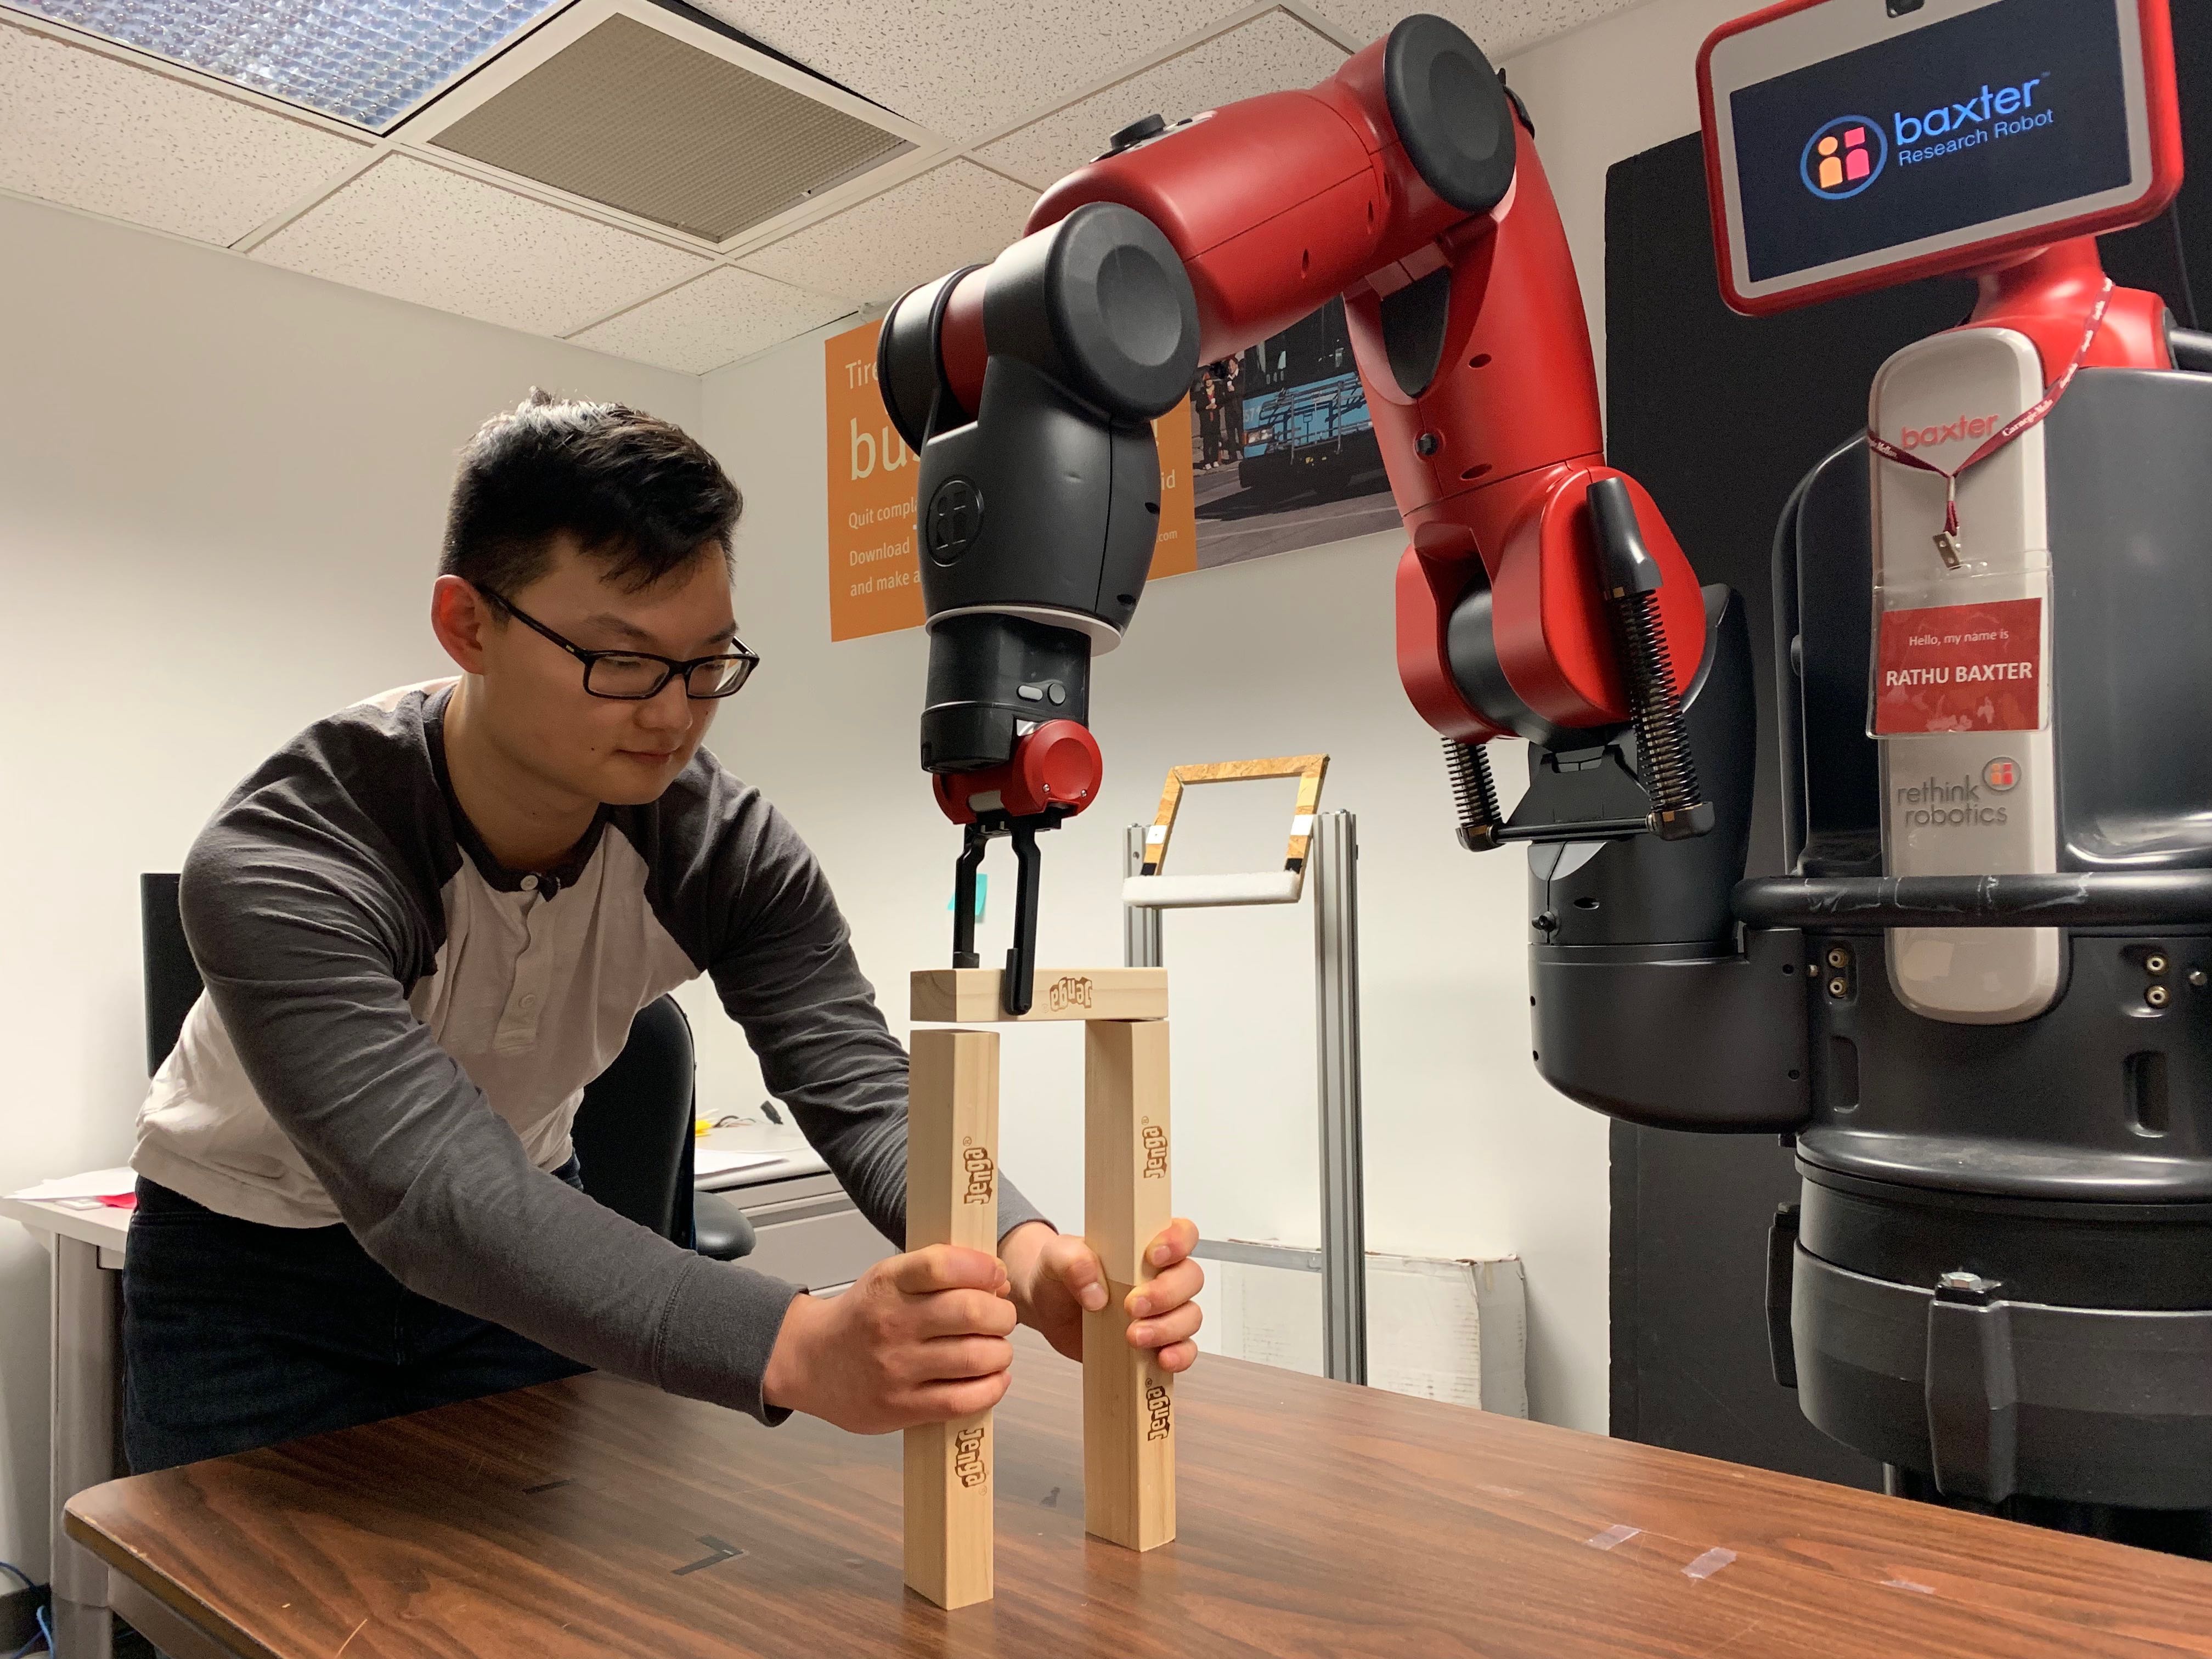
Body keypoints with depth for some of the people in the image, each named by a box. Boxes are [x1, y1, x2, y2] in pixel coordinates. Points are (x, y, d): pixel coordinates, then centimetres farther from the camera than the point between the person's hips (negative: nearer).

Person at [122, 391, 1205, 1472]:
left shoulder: (727, 850, -22)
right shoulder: (278, 868, -34)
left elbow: (864, 1091, -29)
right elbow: (437, 1198, -45)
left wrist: (1026, 1261, -51)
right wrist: (800, 1350, -60)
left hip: (525, 1254, 3)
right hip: (253, 1267, -2)